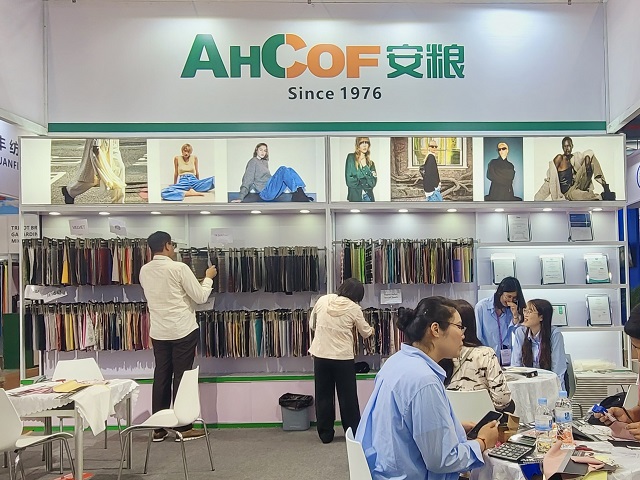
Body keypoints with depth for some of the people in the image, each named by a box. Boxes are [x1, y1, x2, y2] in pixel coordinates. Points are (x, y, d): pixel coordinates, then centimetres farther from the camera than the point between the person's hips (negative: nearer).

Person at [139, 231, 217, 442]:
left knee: (161, 377, 11)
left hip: (158, 332, 6)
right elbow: (200, 297, -10)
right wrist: (208, 278, 7)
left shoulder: (144, 271, 5)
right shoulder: (179, 268, -14)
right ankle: (183, 428, 10)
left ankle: (158, 429, 17)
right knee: (182, 377, 2)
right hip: (183, 330, -5)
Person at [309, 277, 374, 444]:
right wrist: (371, 330, 31)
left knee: (323, 396, 12)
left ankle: (325, 434, 19)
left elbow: (312, 324, 11)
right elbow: (365, 332, 8)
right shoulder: (354, 308, -5)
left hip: (321, 355, 2)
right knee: (348, 397, 11)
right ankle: (354, 433, 21)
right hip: (343, 357, -2)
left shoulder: (322, 300, 0)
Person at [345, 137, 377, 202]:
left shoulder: (371, 163, 13)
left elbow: (373, 183, -2)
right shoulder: (351, 158, 1)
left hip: (369, 197, 4)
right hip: (356, 197, -4)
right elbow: (350, 181, -8)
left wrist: (365, 167, -9)